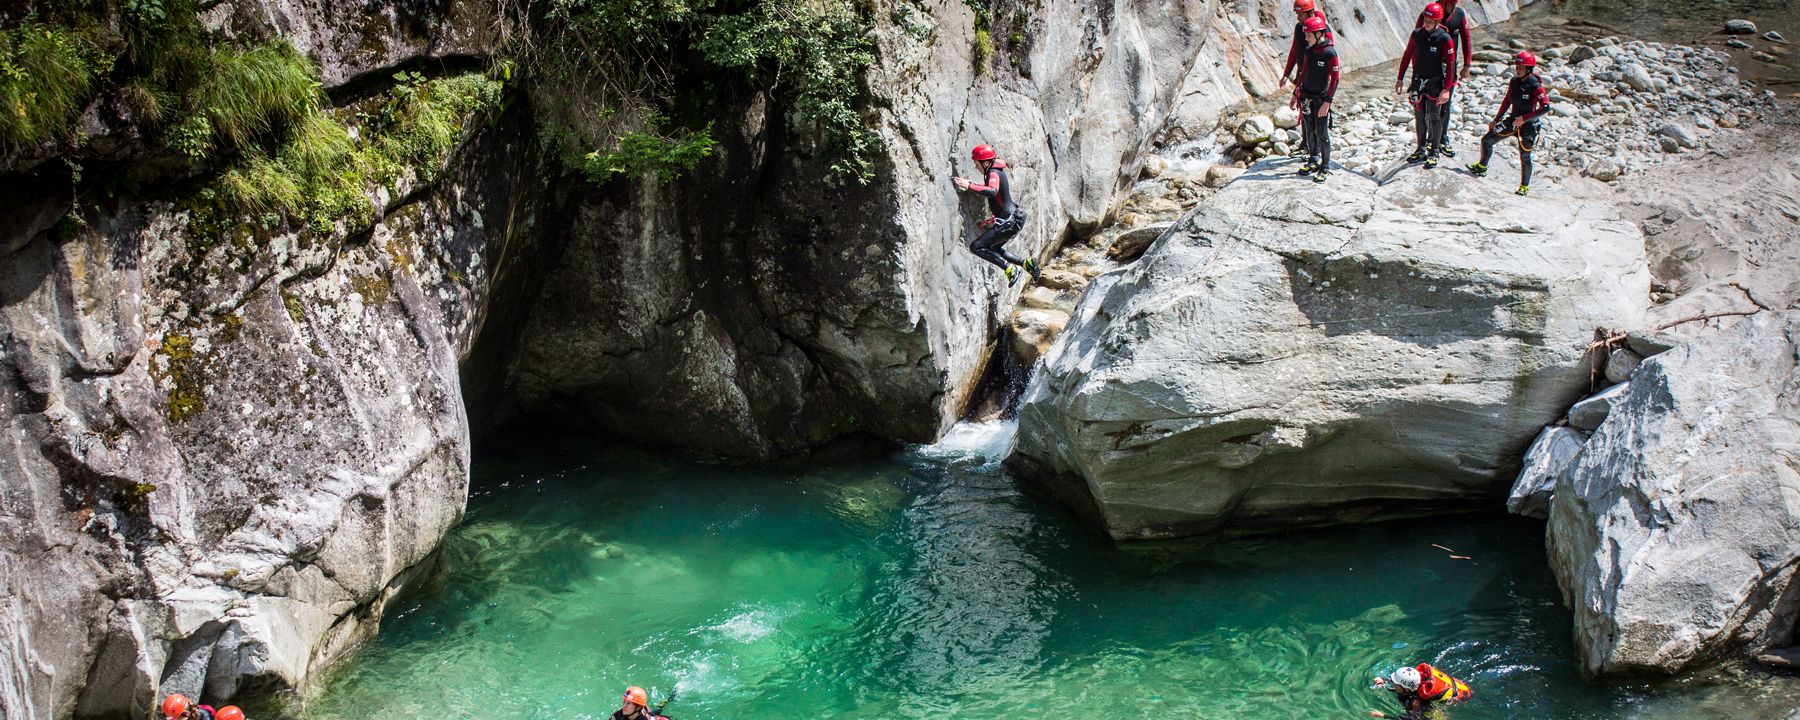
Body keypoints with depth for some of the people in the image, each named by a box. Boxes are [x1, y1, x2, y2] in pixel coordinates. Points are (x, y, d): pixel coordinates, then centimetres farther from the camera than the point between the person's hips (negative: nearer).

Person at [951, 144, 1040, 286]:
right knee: (994, 249, 26)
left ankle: (1009, 269, -12)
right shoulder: (999, 171, 13)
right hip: (1014, 218, 10)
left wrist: (969, 186, -37)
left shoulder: (994, 173, -16)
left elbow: (992, 191, -38)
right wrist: (975, 184, 23)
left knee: (976, 246, -9)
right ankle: (1026, 264, 20)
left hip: (1007, 222, -10)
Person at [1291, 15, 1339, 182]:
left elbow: (1335, 79, -14)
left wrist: (1327, 102, -19)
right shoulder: (1309, 50, 6)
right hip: (1306, 96, 6)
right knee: (1309, 131, 11)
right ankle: (1313, 161, 23)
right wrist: (1295, 94, 17)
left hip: (1320, 98, -6)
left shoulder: (1330, 53, -14)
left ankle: (1325, 167, 5)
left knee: (1322, 133, -3)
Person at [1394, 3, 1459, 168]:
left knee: (1434, 117, 0)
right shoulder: (1416, 35, -2)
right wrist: (1400, 78, 8)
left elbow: (1450, 64, -13)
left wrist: (1447, 89, -18)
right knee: (1419, 116, 10)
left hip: (1435, 83, -4)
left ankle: (1434, 153, 8)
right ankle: (1421, 149, 22)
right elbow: (1407, 56, 8)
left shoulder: (1444, 39, -14)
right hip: (1418, 81, 4)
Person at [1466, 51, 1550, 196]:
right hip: (1512, 120, 6)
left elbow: (1545, 107, -25)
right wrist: (1496, 119, 12)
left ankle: (1525, 186, 14)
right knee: (1486, 140, 5)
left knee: (1525, 156, -3)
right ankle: (1482, 168, 27)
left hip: (1528, 124, -6)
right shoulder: (1514, 82, -2)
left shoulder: (1535, 86, -21)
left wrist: (1524, 118, -26)